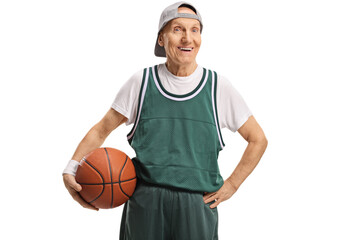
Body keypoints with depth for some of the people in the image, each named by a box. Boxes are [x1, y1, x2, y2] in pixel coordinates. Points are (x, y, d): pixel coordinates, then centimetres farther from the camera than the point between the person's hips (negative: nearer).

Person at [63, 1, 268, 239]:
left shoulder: (218, 87, 4)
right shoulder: (141, 83, 4)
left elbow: (258, 139, 12)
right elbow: (101, 130, 11)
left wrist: (231, 186, 4)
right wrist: (71, 170, -4)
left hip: (197, 206, 0)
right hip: (146, 205, 0)